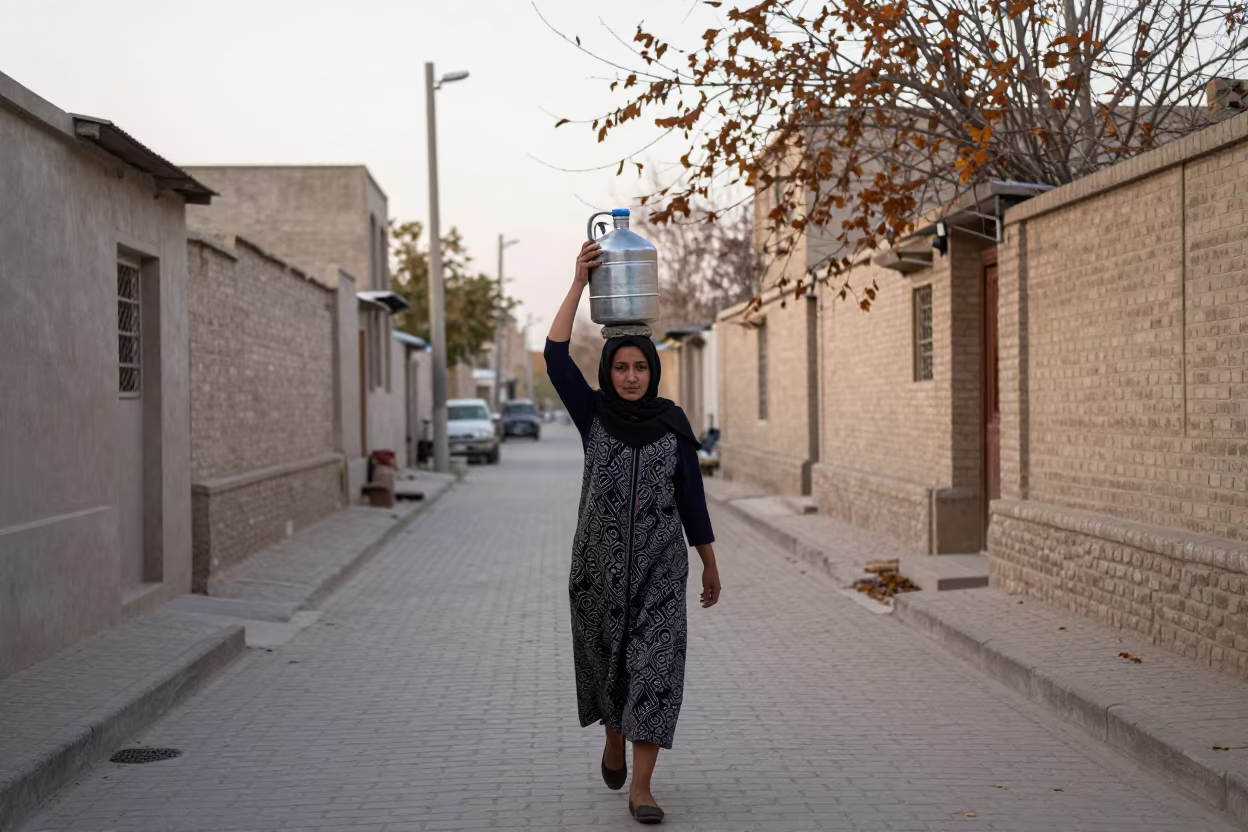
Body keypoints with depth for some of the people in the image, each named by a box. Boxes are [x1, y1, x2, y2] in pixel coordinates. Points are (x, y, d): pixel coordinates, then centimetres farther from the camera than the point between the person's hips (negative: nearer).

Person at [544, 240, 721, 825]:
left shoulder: (673, 423, 1)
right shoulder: (593, 415, 0)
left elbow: (691, 496, 6)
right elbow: (555, 357, -12)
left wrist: (711, 564, 9)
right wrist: (580, 282, -16)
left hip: (659, 563, -1)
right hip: (600, 562, 1)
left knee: (654, 666, -7)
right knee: (608, 661, 14)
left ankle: (641, 787, -5)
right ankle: (614, 740, 43)